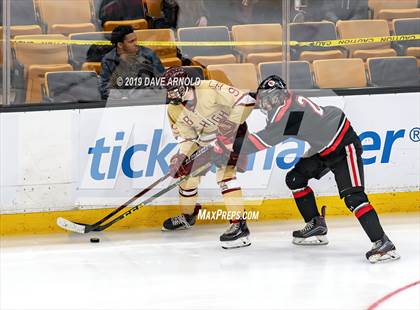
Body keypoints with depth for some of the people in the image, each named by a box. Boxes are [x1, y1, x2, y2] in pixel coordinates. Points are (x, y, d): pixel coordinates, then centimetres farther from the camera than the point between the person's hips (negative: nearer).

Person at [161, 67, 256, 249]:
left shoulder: (209, 89, -30)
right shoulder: (174, 110, -9)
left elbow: (245, 101, -32)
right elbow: (187, 138, -4)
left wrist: (230, 126, -37)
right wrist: (181, 156, -23)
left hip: (232, 133, -7)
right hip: (205, 138, 7)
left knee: (224, 173, -26)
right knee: (187, 173, 10)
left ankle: (239, 225, -32)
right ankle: (187, 216, 37)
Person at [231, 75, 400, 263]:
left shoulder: (287, 110, -25)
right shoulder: (284, 106, 4)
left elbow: (267, 140, -28)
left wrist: (235, 145, -22)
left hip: (343, 146, -10)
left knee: (353, 197, -20)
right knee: (295, 178, 11)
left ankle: (382, 243, -26)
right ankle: (316, 226, 21)